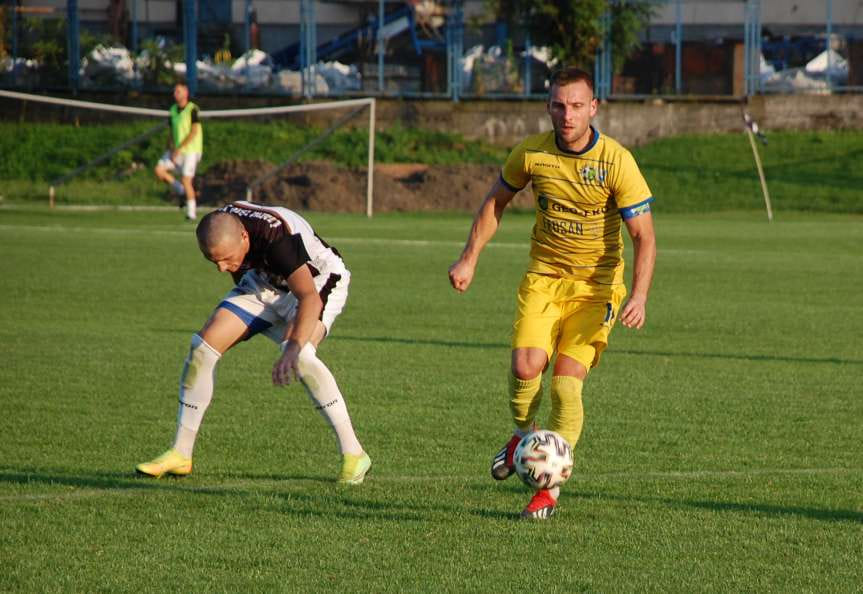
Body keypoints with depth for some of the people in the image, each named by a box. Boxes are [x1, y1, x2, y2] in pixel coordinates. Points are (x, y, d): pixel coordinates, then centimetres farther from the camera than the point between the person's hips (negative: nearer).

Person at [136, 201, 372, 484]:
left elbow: (310, 298, -46)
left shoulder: (277, 237, -40)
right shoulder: (220, 226, -20)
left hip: (317, 282, -6)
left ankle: (353, 454, -25)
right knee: (202, 346, -9)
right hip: (265, 284, 6)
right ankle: (180, 455, 1)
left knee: (299, 356, -34)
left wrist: (293, 348, -58)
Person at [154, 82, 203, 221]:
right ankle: (181, 190, 9)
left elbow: (194, 132, -17)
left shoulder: (192, 109, -11)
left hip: (190, 150, -7)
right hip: (176, 151, 7)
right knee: (159, 170, -7)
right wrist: (171, 149, -1)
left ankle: (191, 212, -5)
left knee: (186, 179, -14)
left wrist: (179, 149, -20)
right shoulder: (173, 110, 11)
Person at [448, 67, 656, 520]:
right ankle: (523, 435, 14)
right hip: (544, 276, 2)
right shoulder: (532, 152, -6)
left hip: (596, 283, -2)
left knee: (567, 381, -12)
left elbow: (644, 236, -14)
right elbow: (496, 202, 12)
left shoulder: (617, 161, -16)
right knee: (526, 366, -19)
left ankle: (551, 486, 4)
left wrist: (638, 297, -27)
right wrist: (469, 259, 6)